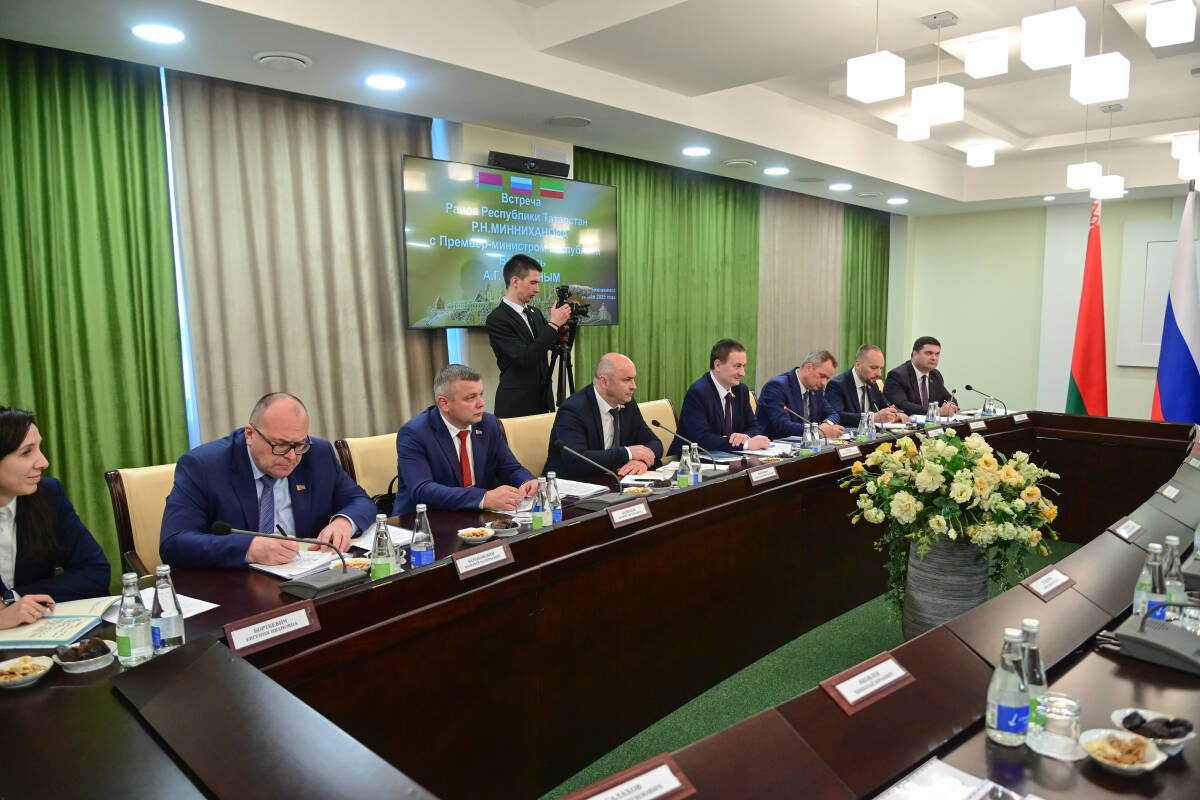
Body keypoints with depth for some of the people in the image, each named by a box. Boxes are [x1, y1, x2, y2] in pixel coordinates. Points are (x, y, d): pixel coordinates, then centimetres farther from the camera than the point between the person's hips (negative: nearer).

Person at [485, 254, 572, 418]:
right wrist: (554, 324, -19)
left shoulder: (534, 312, 12)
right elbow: (525, 359, -21)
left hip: (543, 399, 7)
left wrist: (568, 321, 1)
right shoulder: (496, 319, -12)